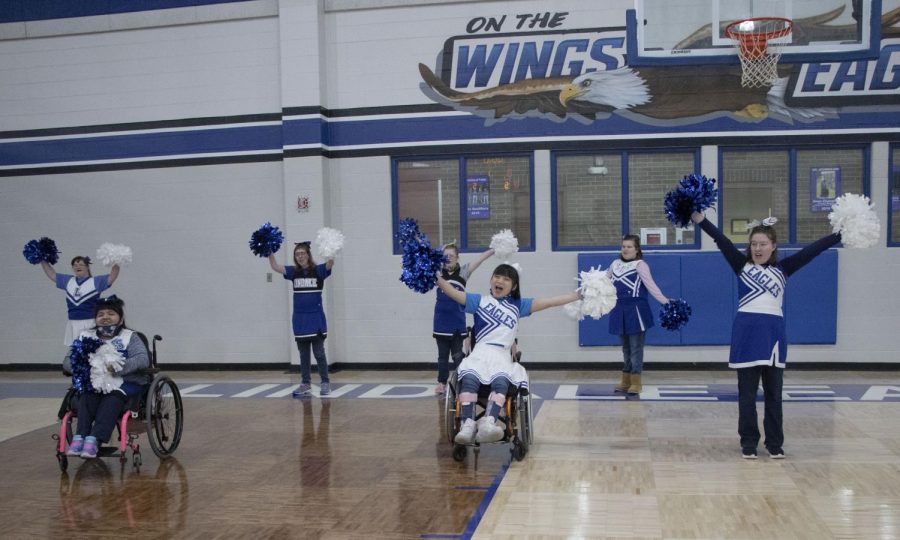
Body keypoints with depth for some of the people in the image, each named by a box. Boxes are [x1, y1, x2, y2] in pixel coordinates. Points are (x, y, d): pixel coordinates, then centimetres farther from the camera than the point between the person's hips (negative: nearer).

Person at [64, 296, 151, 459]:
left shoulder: (129, 337, 9)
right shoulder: (86, 336, 19)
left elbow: (143, 360, -8)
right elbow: (67, 362, 11)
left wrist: (117, 367, -23)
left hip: (124, 382, -3)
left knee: (112, 397, -34)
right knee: (86, 396, -30)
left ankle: (94, 440, -47)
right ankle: (80, 436, -41)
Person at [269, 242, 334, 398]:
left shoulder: (318, 270, -5)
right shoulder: (293, 272, 6)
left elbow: (330, 264, -23)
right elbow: (275, 266, -3)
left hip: (316, 318, -4)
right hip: (299, 319, 4)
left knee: (319, 353, 0)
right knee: (303, 354, 9)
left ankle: (325, 383, 9)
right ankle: (305, 384, 15)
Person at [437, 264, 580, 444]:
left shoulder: (519, 305, 20)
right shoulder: (479, 301, 16)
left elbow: (549, 302, 17)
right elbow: (453, 292, 8)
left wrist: (579, 295, 12)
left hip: (502, 356, 1)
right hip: (480, 353, 0)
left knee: (501, 382, -34)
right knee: (469, 379, -34)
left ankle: (488, 423, -54)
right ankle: (468, 425, -44)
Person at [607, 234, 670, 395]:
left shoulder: (640, 265, -9)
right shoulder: (615, 264, 12)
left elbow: (650, 285, -19)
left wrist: (664, 301, -31)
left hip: (635, 310, -6)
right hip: (619, 310, 6)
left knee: (635, 348, -1)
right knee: (625, 348, 14)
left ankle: (635, 382, 6)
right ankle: (626, 381, 23)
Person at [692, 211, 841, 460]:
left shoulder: (782, 269, 7)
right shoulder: (741, 264, 2)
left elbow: (811, 250, -2)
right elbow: (721, 240, -10)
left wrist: (841, 234, -12)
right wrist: (697, 217, -21)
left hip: (773, 332, 2)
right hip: (746, 332, -1)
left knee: (773, 393, 9)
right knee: (747, 393, 5)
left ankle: (775, 444, 20)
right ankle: (748, 443, 15)